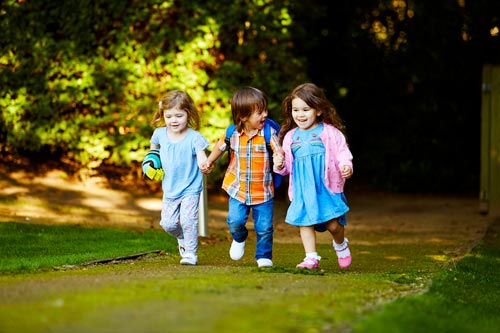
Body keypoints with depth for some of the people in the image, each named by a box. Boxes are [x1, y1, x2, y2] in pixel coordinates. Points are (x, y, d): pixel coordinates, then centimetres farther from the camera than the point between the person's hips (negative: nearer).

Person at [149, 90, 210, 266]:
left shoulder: (194, 138, -17)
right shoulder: (160, 133, -3)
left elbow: (201, 158, -29)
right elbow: (154, 146, 21)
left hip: (191, 189, -5)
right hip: (169, 189, 5)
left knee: (188, 219, -18)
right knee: (168, 223, 2)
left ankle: (191, 253, -1)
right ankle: (182, 238, 35)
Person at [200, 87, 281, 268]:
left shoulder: (269, 132, -12)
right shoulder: (232, 133, -5)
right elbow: (221, 146, 15)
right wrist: (209, 161, 17)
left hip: (263, 191, -1)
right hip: (238, 189, 1)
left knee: (264, 227, 1)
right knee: (235, 221, -9)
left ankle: (264, 256, 24)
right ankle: (239, 239, 26)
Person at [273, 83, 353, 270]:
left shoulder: (329, 132, 1)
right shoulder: (290, 137, 14)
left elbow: (342, 152, -2)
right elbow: (288, 166, 20)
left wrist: (346, 166, -21)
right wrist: (280, 165, -1)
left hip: (326, 185, -4)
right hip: (302, 189, 4)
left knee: (333, 224, -5)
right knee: (304, 222, 0)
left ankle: (340, 245, 26)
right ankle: (311, 258, 7)